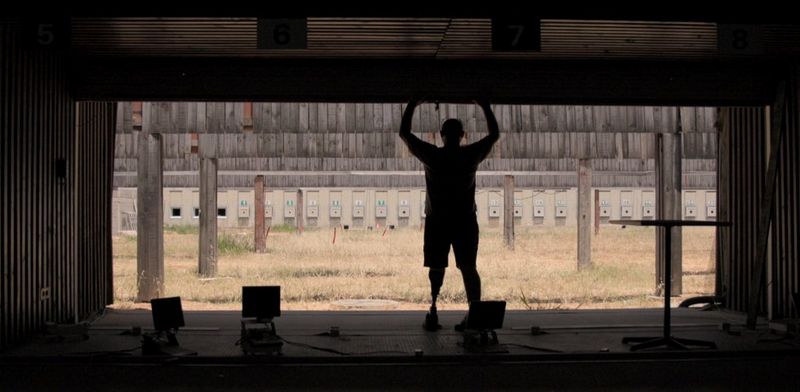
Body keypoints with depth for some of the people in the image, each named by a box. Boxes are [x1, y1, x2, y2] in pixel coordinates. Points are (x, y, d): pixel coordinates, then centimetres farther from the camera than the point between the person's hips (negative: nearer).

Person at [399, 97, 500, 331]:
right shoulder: (471, 155, -6)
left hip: (436, 221, 0)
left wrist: (412, 105, 14)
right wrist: (485, 107, 19)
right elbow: (494, 135, 11)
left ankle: (433, 312, -5)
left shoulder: (431, 155, -8)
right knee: (468, 268, 4)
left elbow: (404, 133, 4)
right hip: (465, 221, 1)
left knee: (436, 267, 7)